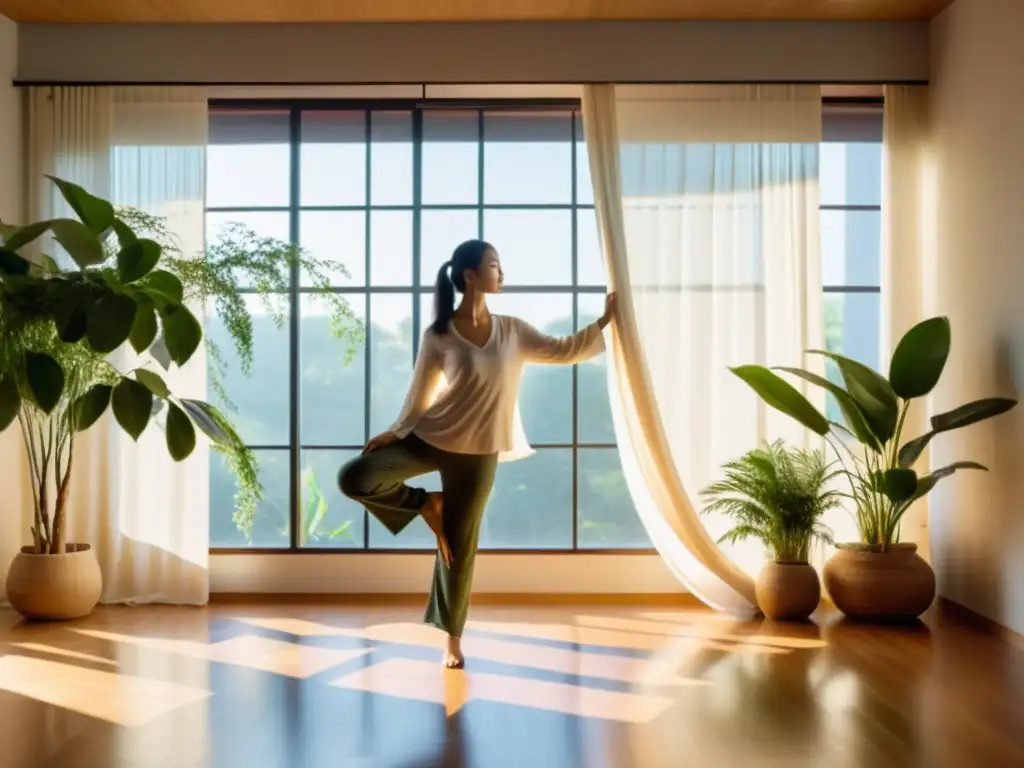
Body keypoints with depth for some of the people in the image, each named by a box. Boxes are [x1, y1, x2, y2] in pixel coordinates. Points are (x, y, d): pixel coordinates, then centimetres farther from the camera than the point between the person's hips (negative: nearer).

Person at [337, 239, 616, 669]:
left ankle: (453, 637, 24)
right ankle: (426, 505, 6)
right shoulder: (439, 336, -7)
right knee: (354, 478, -18)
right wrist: (394, 434, -9)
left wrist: (604, 323, 5)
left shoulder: (512, 331, 3)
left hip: (477, 452, 1)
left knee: (459, 546, 7)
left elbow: (564, 352, 9)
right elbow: (420, 396, 0)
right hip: (430, 437, -1)